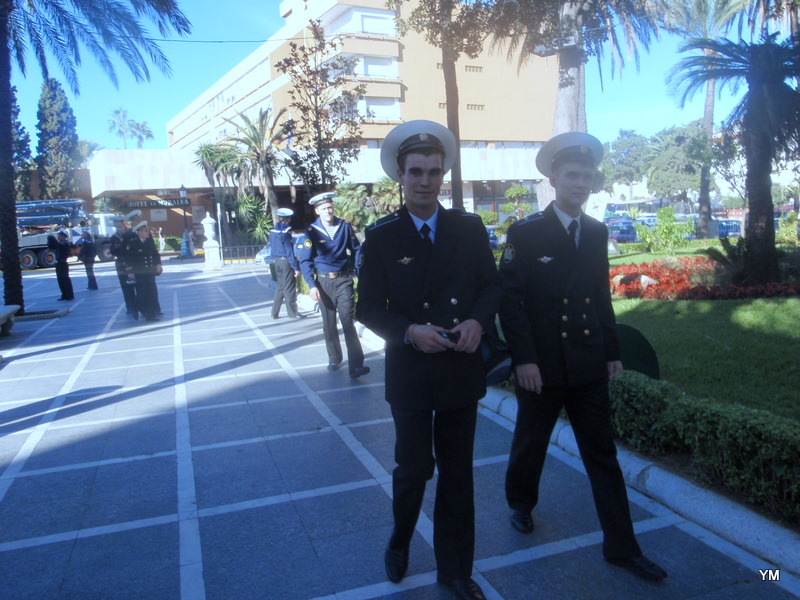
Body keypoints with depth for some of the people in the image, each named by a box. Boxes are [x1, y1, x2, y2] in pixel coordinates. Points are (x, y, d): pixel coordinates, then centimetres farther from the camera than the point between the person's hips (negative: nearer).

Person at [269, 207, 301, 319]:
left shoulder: (273, 231, 6)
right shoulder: (285, 232, -17)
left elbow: (272, 248, 13)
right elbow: (290, 251, -18)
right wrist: (296, 267, -15)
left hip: (277, 261, 7)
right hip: (286, 261, -7)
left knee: (280, 287, 16)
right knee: (289, 288, 2)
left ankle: (275, 313, 16)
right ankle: (292, 313, 10)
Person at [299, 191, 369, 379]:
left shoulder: (345, 227, 0)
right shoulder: (312, 231, -3)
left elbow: (356, 250, 7)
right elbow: (305, 261, -4)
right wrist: (312, 285, -13)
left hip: (344, 280, -1)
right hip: (324, 282, 1)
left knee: (348, 321, -10)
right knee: (328, 324, 10)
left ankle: (356, 366, -12)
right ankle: (334, 359, 26)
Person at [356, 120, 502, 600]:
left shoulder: (470, 228, 1)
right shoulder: (381, 236, -4)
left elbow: (493, 285, 5)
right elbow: (369, 307, -5)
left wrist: (478, 320, -15)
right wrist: (409, 331, -22)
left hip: (463, 369, 2)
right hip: (410, 374, -2)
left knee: (458, 474, 13)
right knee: (414, 468, 7)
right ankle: (399, 543, 41)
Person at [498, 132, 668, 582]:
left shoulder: (597, 232, 6)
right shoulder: (526, 233, -8)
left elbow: (602, 296, 11)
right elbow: (510, 299, -12)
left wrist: (612, 351, 10)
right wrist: (523, 358, -17)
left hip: (589, 364, 4)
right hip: (542, 366, -3)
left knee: (603, 455, 8)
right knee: (530, 444, 16)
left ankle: (621, 547, 19)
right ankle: (522, 504, 43)